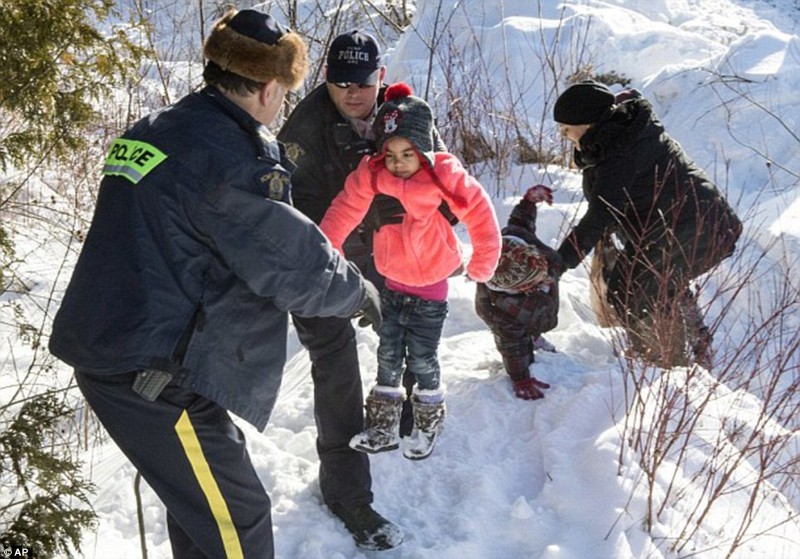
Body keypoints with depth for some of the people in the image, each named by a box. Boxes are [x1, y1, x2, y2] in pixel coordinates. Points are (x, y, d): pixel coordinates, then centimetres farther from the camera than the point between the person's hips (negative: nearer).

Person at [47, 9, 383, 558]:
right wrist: (359, 291, 4)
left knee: (200, 491, 25)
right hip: (152, 375, -10)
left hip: (107, 347, 10)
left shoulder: (152, 133, 10)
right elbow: (292, 264, -15)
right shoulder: (226, 159, -20)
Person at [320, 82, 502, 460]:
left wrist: (482, 263, -7)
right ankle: (383, 428, 25)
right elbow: (344, 211, -16)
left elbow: (480, 213, -11)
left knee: (422, 359, 3)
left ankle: (428, 425, 26)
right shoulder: (371, 175, -13)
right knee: (388, 357, 11)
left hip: (431, 286, -3)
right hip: (391, 281, 3)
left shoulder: (445, 176, -19)